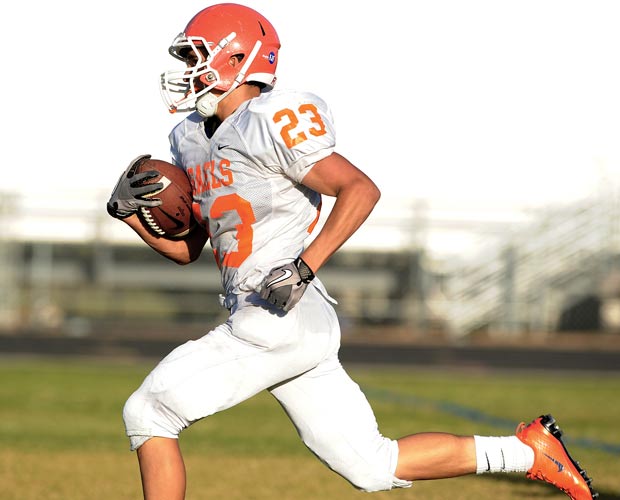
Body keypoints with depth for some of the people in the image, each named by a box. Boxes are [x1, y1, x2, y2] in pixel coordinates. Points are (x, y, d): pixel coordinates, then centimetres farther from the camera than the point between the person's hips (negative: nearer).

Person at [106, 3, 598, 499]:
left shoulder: (269, 125, -11)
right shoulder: (192, 139, 16)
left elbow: (361, 190, -17)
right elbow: (186, 248, 22)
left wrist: (303, 268, -23)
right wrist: (128, 211, 5)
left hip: (277, 324, -9)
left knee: (149, 412, -4)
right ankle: (528, 450, 14)